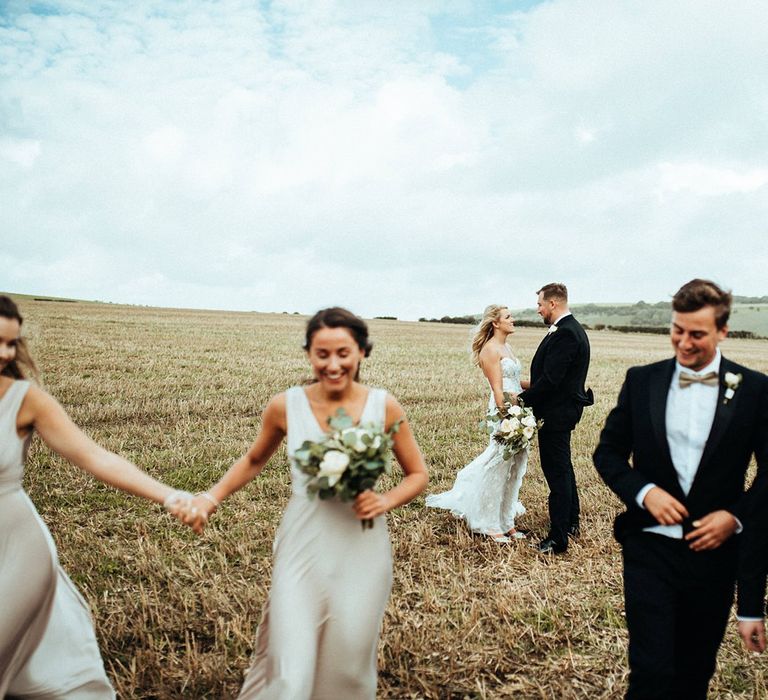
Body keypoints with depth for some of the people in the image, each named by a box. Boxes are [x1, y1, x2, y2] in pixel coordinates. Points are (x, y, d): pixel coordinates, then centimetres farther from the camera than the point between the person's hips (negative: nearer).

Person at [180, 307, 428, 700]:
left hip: (361, 551, 1)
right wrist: (211, 498, -1)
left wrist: (385, 502, -14)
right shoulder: (286, 406, -7)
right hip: (302, 548, 0)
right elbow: (254, 461, 12)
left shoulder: (383, 407, -8)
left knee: (348, 666, 14)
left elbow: (417, 475, 4)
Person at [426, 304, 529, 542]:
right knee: (499, 467, -1)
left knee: (515, 466, 13)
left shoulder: (504, 347, 16)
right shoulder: (490, 349, -12)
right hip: (503, 411, -9)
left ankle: (505, 521, 25)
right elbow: (498, 389, -17)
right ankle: (491, 525, 13)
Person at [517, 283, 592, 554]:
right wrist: (530, 393, 9)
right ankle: (571, 523, 38)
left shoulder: (565, 333, -21)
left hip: (556, 412, -11)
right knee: (563, 468, 22)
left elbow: (550, 378, -25)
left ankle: (558, 539, 5)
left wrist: (523, 399, -15)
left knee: (557, 473, -3)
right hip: (564, 408, 11)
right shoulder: (571, 329, 11)